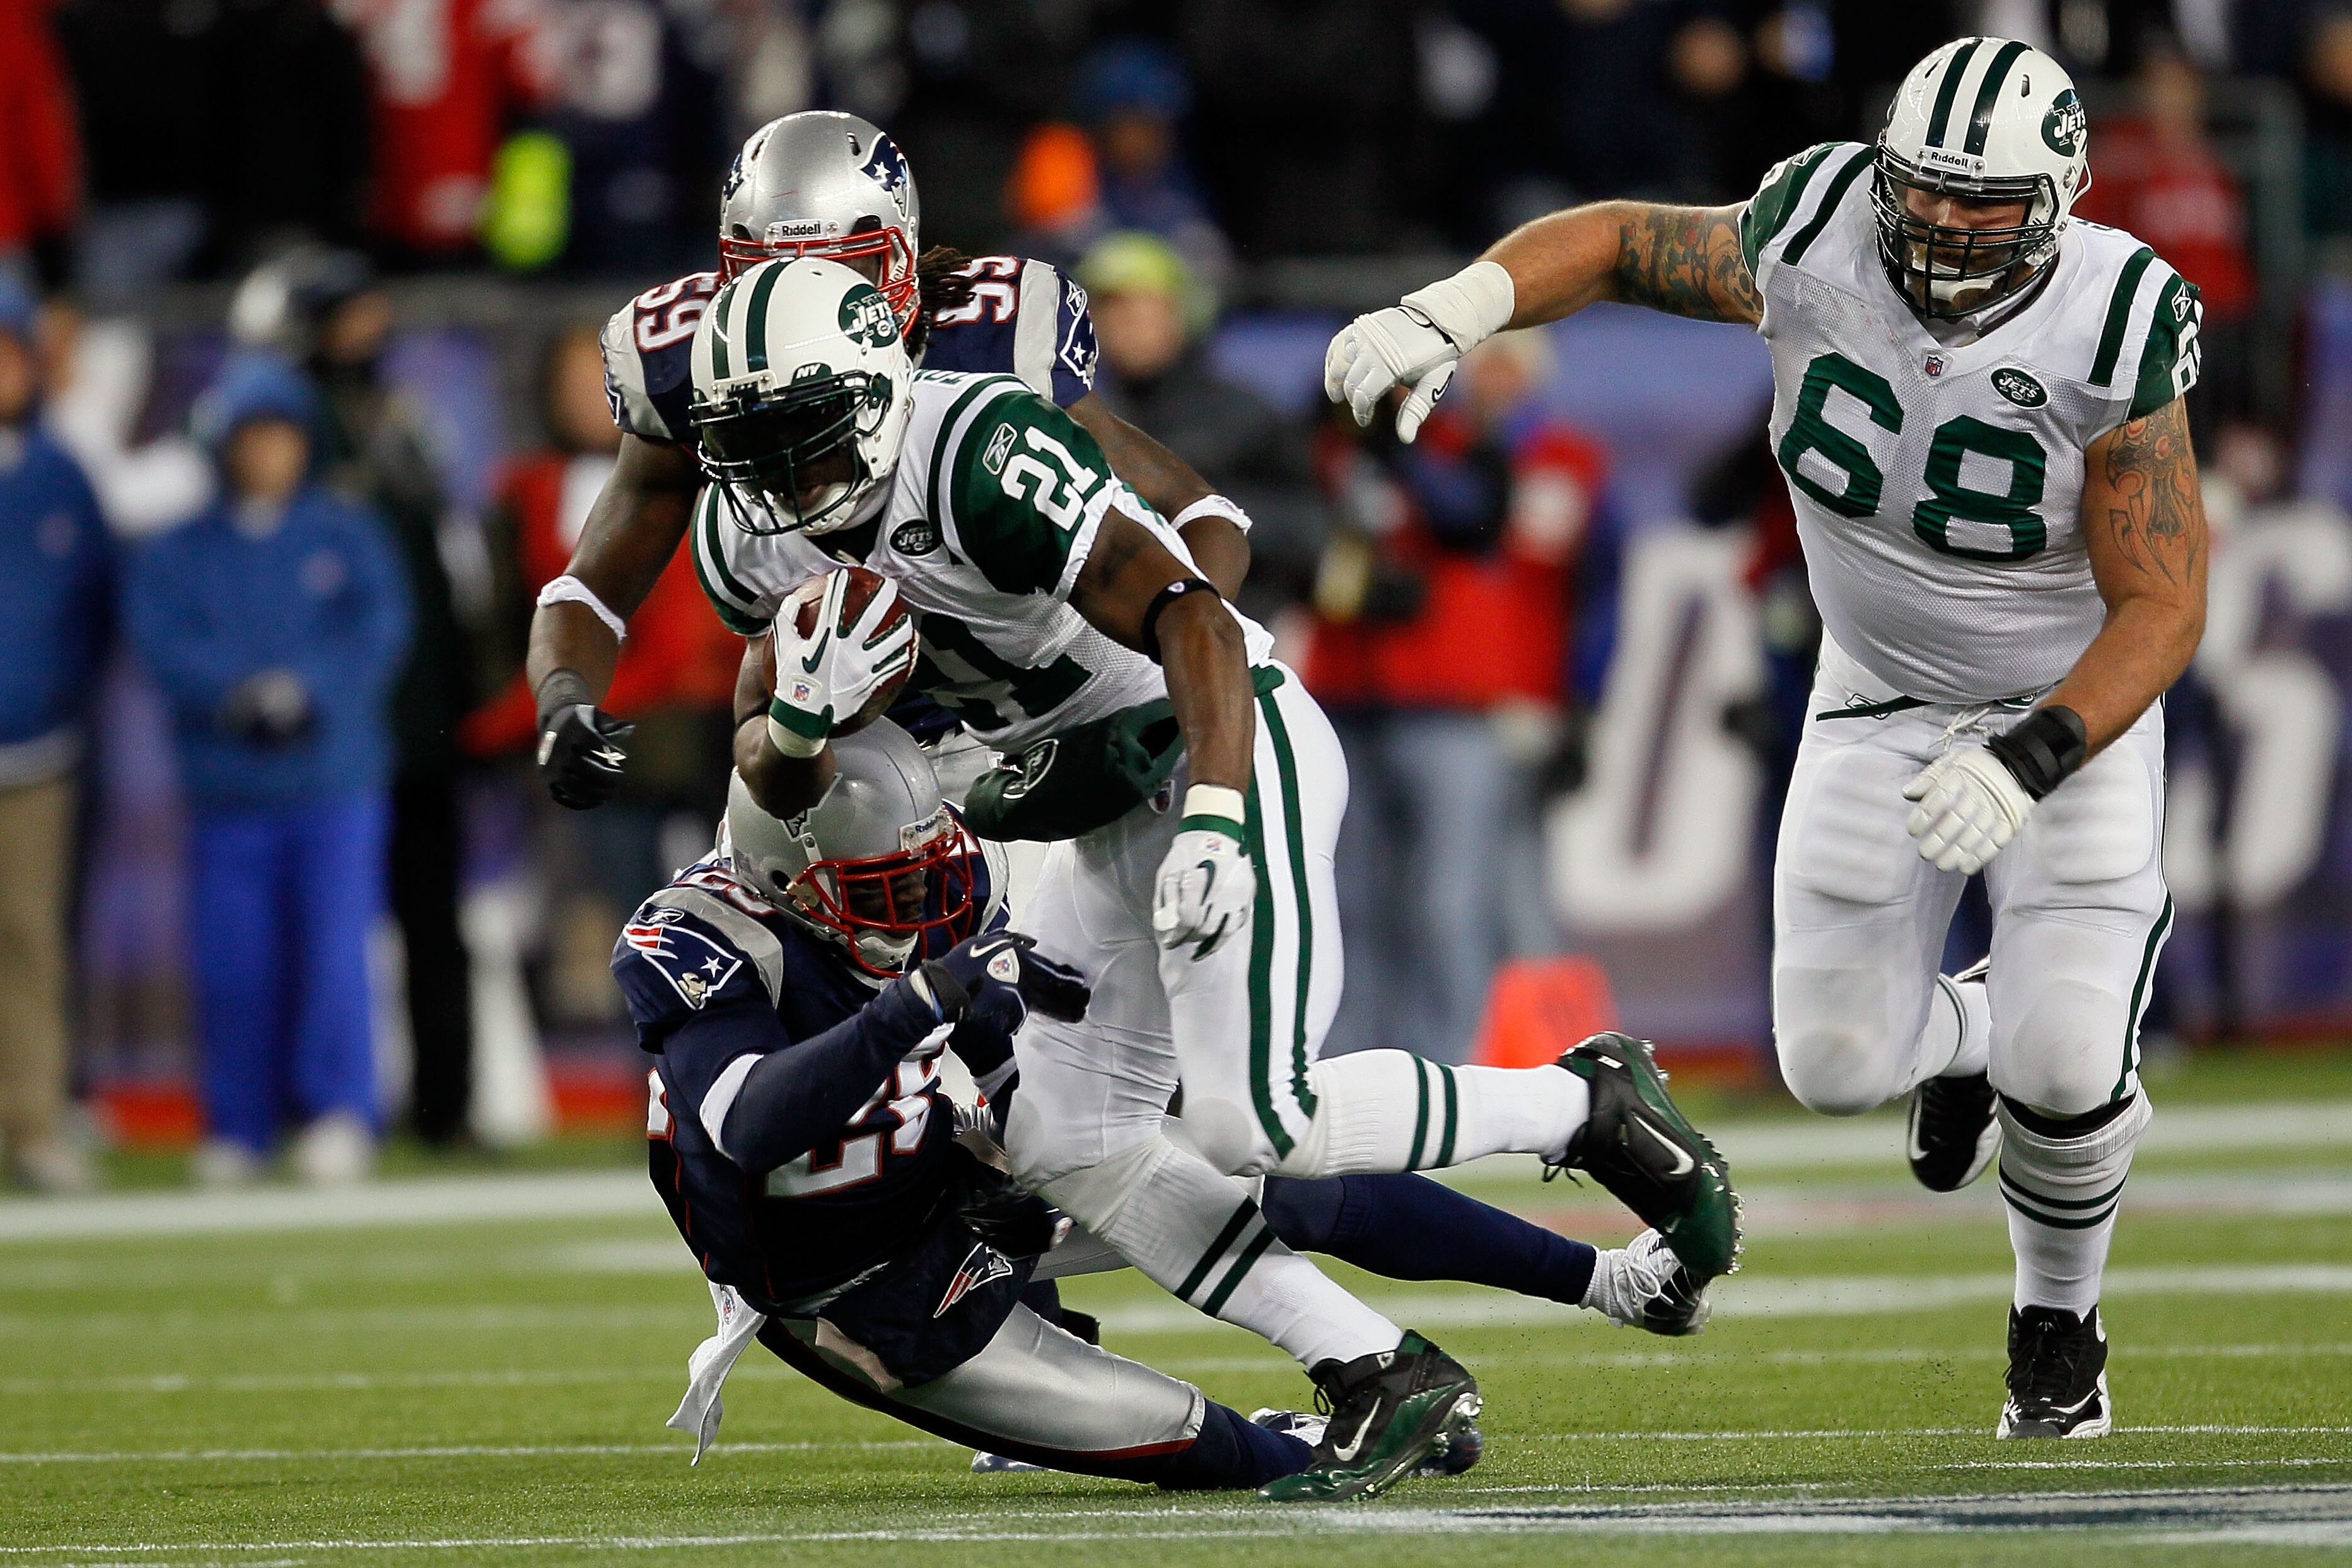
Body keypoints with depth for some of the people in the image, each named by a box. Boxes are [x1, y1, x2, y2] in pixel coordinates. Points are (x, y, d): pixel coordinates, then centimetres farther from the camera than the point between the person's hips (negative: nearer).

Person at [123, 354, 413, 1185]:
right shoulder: (178, 555, 10)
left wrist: (305, 688, -17)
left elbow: (380, 630, -2)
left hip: (337, 782, -1)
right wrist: (242, 693, -20)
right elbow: (162, 641, -4)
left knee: (334, 949, -12)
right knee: (233, 963, 0)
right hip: (227, 794, 1)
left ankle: (341, 1116, -10)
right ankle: (238, 1128, 12)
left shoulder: (349, 535, 9)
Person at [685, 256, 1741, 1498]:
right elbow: (774, 786, 6)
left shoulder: (979, 456, -26)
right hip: (1101, 818, 9)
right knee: (1060, 1146, 0)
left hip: (1222, 747, -9)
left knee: (1255, 1120, -22)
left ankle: (1590, 1106, -2)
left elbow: (1186, 615, -31)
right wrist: (798, 716, -18)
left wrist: (1216, 820, -43)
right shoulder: (751, 537, -1)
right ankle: (1381, 1374, 2)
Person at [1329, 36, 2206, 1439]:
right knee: (1840, 1061, -3)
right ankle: (1965, 1033, 37)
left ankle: (2061, 1323, 18)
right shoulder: (1818, 242, -21)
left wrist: (2032, 761, -38)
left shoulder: (2111, 335, -28)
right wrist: (1451, 312, -24)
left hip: (2074, 698, -3)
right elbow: (1617, 244, -5)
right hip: (1883, 695, 3)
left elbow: (2165, 607, -24)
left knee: (2063, 1073, -15)